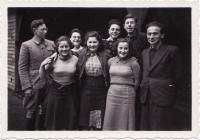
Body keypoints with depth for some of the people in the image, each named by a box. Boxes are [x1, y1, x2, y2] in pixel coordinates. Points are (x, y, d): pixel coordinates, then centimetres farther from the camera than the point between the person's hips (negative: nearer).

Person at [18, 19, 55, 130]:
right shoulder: (26, 45, -5)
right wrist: (27, 87, -12)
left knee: (45, 111, 13)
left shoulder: (51, 44, 6)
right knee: (31, 112, 7)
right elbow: (22, 68, -6)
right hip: (34, 84, -4)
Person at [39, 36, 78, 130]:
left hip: (70, 93, 1)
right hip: (55, 91, -1)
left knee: (69, 120, 9)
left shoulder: (75, 59, -3)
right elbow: (42, 77, -2)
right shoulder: (53, 60, -7)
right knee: (54, 120, 9)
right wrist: (42, 66, -16)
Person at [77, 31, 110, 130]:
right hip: (86, 88, 1)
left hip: (101, 89, -1)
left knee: (99, 119, 6)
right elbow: (78, 72, 5)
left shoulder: (104, 55, -1)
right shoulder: (82, 55, 2)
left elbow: (109, 73, 0)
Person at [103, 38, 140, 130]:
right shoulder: (111, 61, 5)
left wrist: (129, 91, 6)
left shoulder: (133, 63, -8)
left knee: (125, 122, 6)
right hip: (112, 93, 4)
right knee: (110, 121, 11)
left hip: (127, 95, -4)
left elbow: (136, 81, -2)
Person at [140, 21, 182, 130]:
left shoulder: (171, 50, -4)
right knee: (145, 127, 10)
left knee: (160, 128, -2)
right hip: (146, 98, 6)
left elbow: (177, 74, -1)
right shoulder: (145, 52, 15)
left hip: (162, 98, -6)